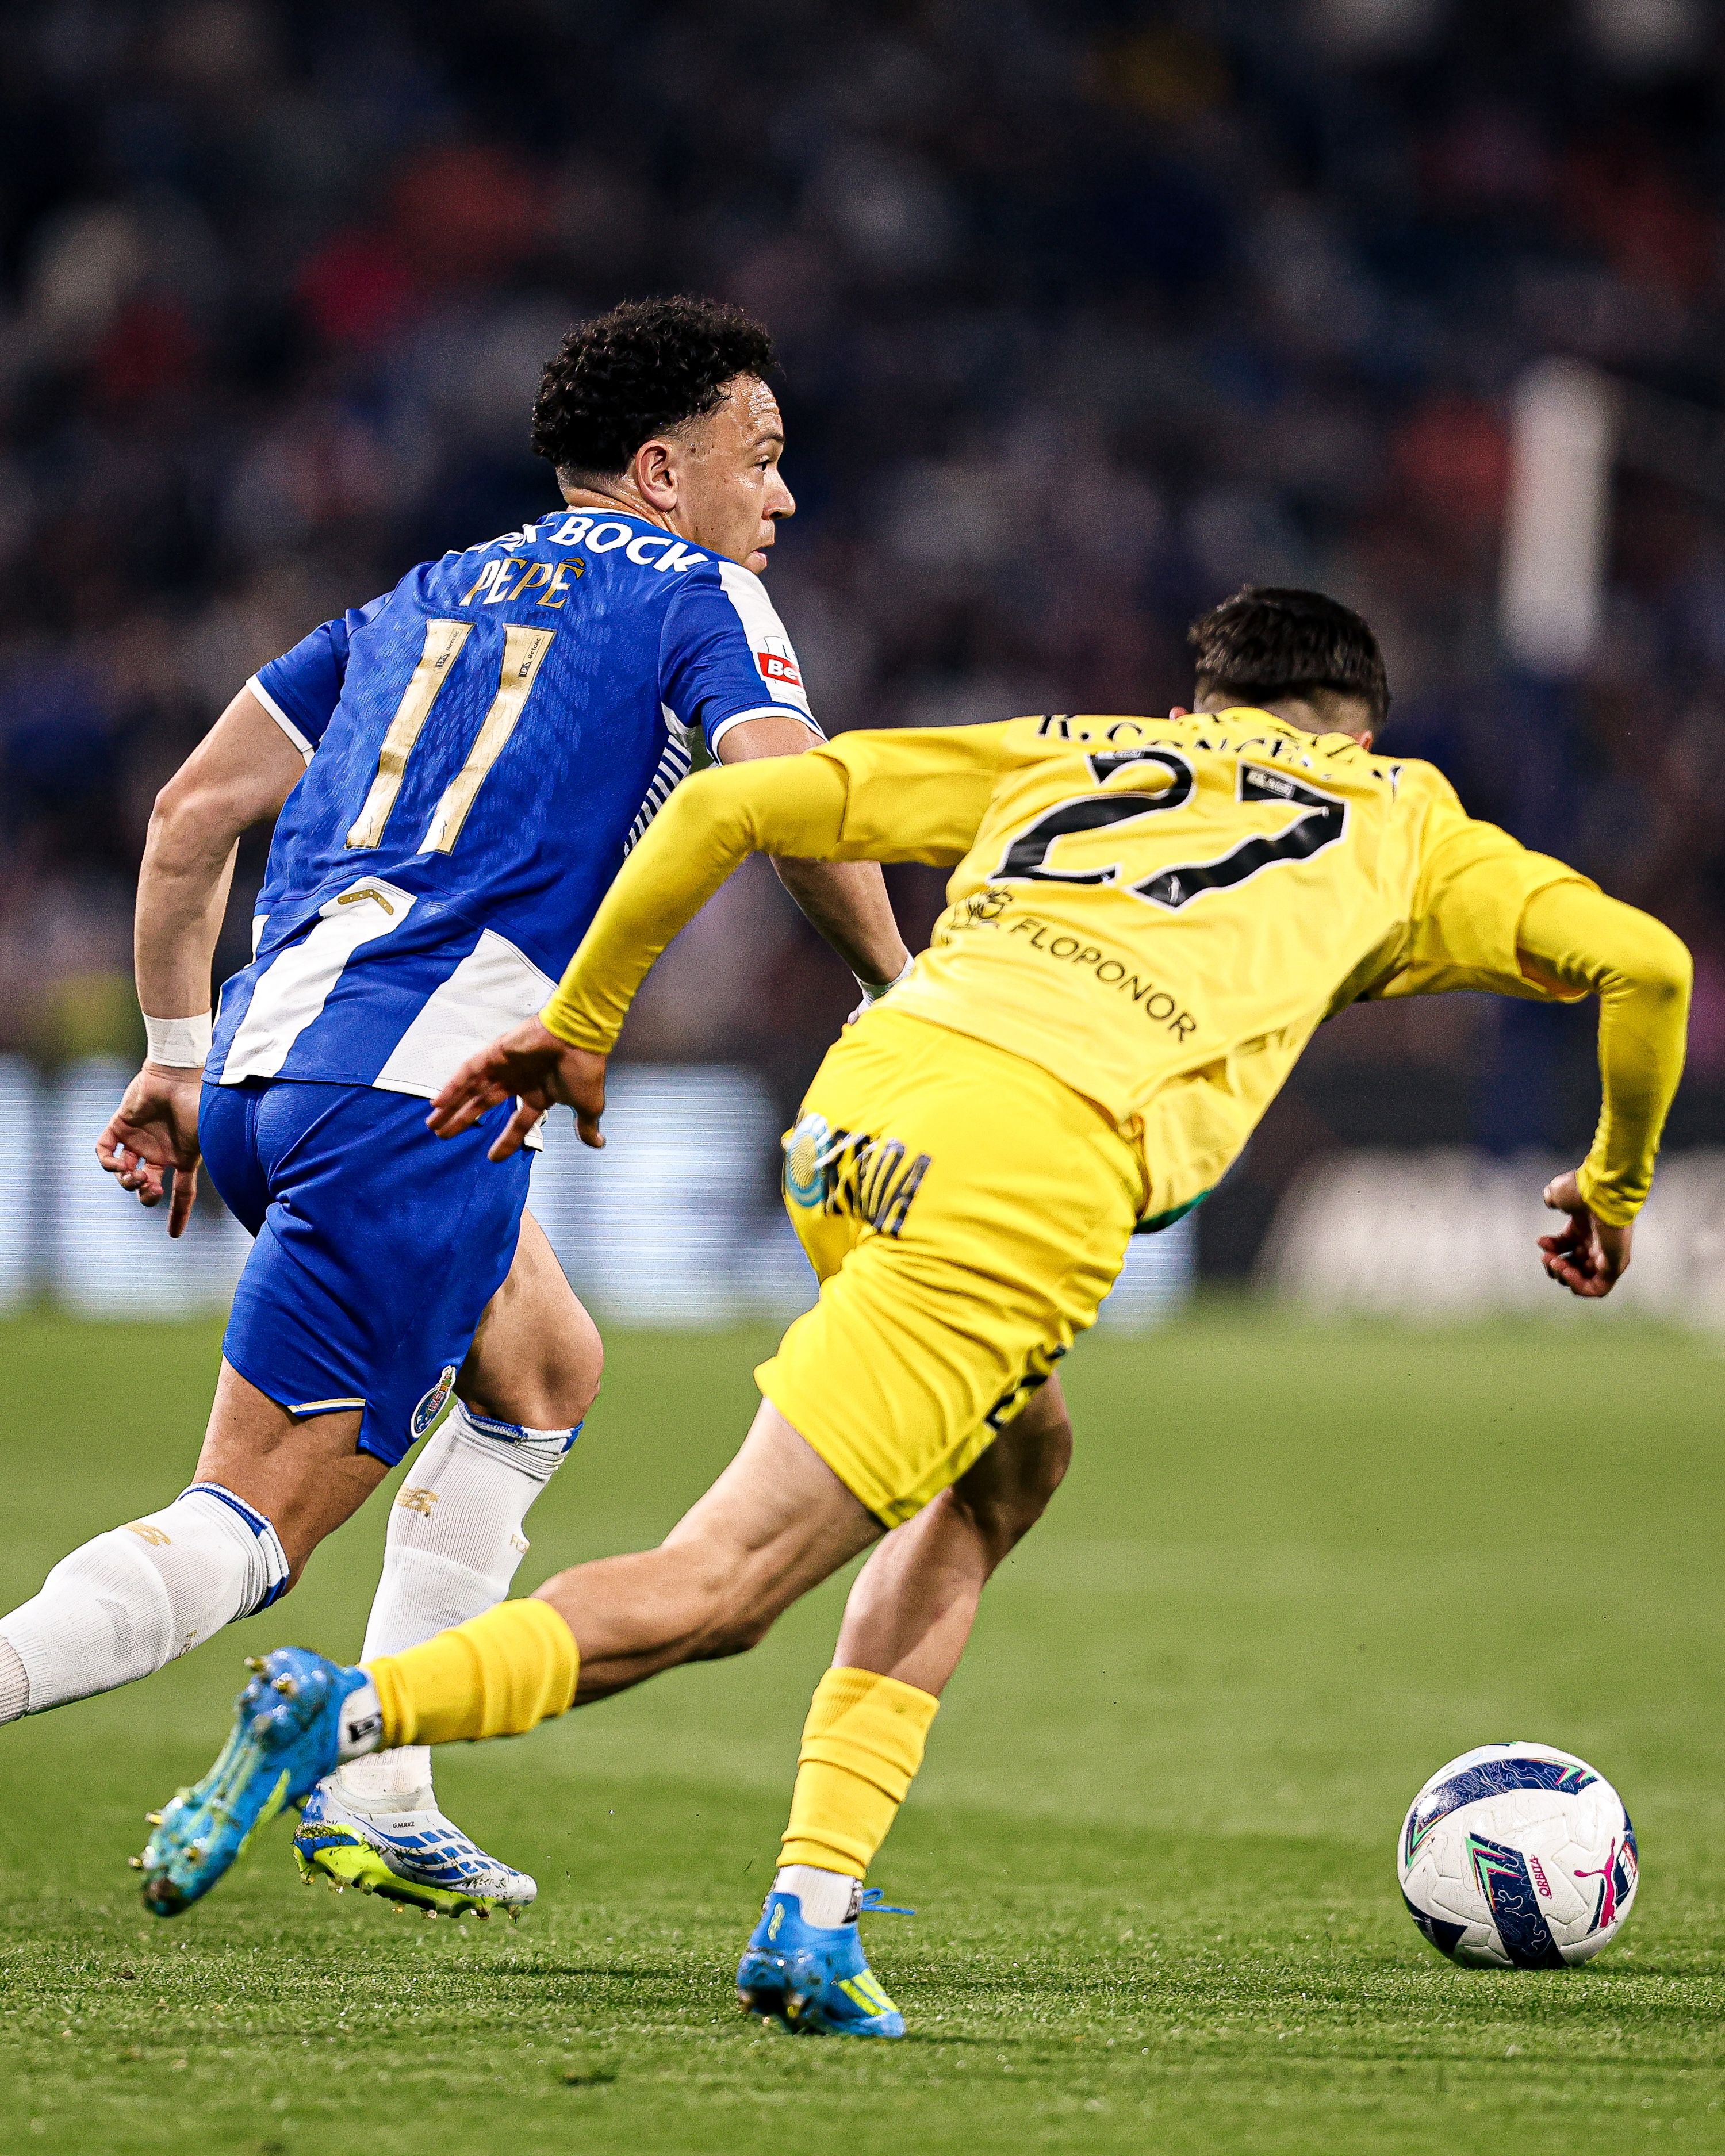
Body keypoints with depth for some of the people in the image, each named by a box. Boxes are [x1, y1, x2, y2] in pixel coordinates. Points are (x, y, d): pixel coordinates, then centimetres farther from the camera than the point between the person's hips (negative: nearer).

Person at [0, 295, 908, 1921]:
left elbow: (188, 817, 21)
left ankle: (375, 1799, 22)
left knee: (544, 1372, 28)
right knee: (252, 1530, -7)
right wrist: (895, 994, 7)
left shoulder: (421, 600, 25)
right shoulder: (698, 597, 7)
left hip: (265, 1058, 8)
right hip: (416, 1091, -8)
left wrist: (179, 1057, 26)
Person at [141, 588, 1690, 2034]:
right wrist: (1616, 1180, 34)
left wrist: (580, 1025, 28)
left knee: (1010, 1464, 28)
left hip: (864, 1095, 5)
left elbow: (727, 805, 23)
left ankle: (812, 1918, 15)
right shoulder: (1402, 821, 27)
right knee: (719, 1591, -5)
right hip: (1033, 1165, -5)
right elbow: (1641, 962, 18)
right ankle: (344, 1709, -26)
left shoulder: (1066, 751, 32)